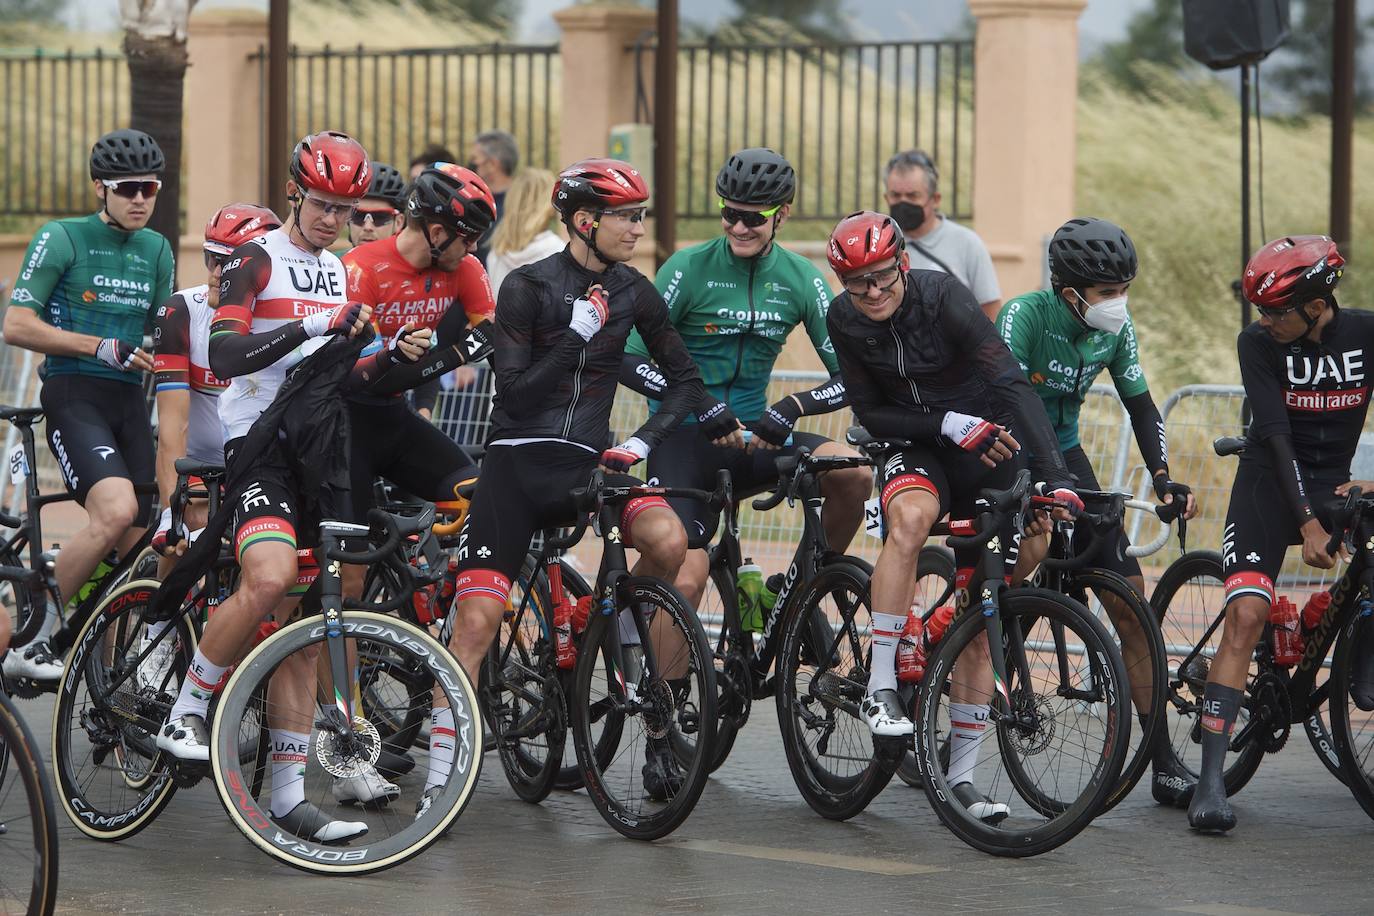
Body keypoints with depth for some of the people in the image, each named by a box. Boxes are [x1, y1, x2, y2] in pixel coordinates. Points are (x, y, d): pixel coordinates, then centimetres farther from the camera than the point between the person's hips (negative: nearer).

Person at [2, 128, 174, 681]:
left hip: (129, 401, 7)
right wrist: (102, 347, -14)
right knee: (116, 511, -28)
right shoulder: (62, 239, -4)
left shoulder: (157, 250, 14)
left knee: (134, 547, 0)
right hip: (73, 396, -6)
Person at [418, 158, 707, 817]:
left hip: (587, 463, 3)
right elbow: (514, 394, -13)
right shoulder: (527, 286, -7)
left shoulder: (633, 293, 5)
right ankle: (438, 780, -5)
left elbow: (685, 380, 13)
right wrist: (577, 335, -21)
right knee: (475, 620, -12)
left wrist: (643, 441, -2)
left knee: (669, 540, -28)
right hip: (516, 464, -3)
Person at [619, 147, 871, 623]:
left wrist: (792, 406, -20)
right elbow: (628, 360, -12)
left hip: (752, 438, 3)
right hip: (684, 438, -3)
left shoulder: (801, 280, 1)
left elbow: (849, 376, -1)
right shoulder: (689, 268, -8)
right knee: (685, 580, -22)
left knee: (854, 472, -23)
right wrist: (699, 402, -26)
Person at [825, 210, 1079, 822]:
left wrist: (1054, 474, -41)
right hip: (918, 451, 1)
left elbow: (1012, 383, -30)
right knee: (910, 517, -36)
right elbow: (871, 414, -5)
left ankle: (961, 775, 9)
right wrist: (947, 423, -21)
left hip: (989, 457, -1)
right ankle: (880, 688, -30)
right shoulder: (845, 320, -10)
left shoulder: (943, 297, -22)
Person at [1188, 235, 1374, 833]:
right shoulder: (1258, 343, -12)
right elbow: (1277, 434, -18)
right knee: (1246, 615, -18)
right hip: (1270, 484, -2)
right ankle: (1210, 782, -21)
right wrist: (1307, 523, -25)